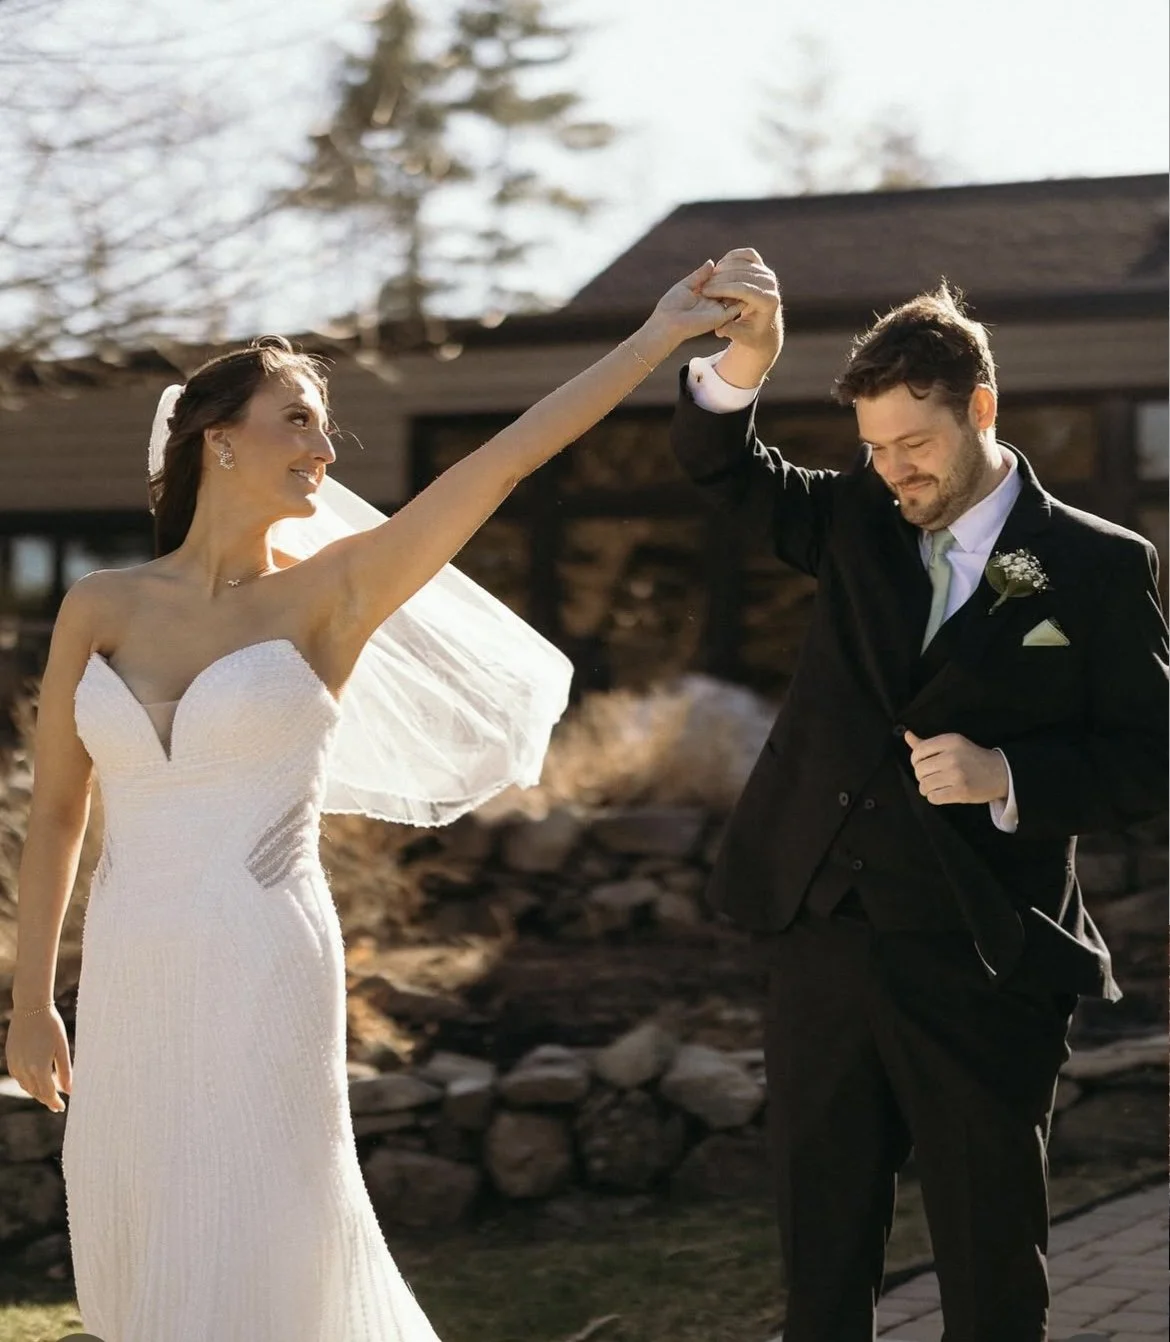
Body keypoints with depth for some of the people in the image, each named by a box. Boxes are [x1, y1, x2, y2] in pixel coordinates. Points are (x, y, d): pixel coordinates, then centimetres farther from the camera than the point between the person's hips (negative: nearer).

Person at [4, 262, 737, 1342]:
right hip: (130, 988, 3)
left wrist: (659, 335, -8)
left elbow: (510, 456, -6)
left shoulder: (327, 594, -2)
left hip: (264, 984, -3)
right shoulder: (99, 608, 4)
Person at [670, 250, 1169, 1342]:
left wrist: (1007, 779, -19)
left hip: (983, 971, -4)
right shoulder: (859, 524, 9)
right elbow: (721, 470, 1)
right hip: (822, 940, 4)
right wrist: (739, 366, -19)